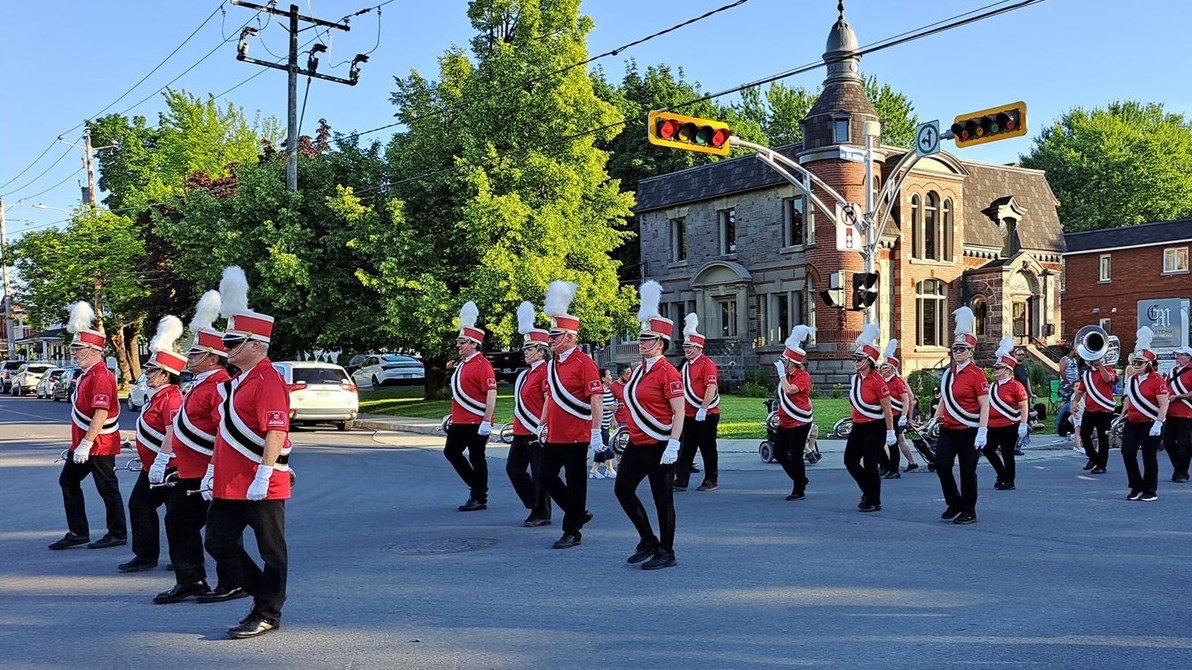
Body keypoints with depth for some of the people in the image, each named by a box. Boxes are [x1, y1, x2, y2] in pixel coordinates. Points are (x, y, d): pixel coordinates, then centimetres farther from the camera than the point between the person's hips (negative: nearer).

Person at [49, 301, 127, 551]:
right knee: (68, 481, 14)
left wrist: (85, 445, -26)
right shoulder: (87, 374, 12)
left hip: (99, 445, -10)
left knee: (108, 489, 0)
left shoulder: (101, 377, -20)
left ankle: (117, 535, 11)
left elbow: (101, 414, -26)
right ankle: (78, 533, 21)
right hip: (82, 442, 11)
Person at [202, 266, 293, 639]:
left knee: (271, 552, 3)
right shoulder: (236, 381, 14)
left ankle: (267, 616, 12)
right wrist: (213, 472, 20)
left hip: (261, 486, -10)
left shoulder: (268, 381, -15)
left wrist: (263, 476, -26)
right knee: (218, 543, 14)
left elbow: (276, 432, -23)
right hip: (229, 484, 10)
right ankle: (263, 591, 27)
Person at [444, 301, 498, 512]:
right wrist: (453, 415, 23)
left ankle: (480, 499, 8)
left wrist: (486, 422, -24)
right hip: (460, 422, 10)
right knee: (451, 452, 14)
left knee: (476, 459, -2)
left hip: (477, 423, -10)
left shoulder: (482, 365, -14)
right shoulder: (462, 364, 14)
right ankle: (476, 486, 26)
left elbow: (491, 395, -20)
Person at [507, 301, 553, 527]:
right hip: (521, 431, 10)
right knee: (513, 468, 12)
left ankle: (542, 514, 10)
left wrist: (541, 427, -21)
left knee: (539, 474, 0)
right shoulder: (527, 373, 15)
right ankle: (535, 505, 24)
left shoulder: (545, 371, -12)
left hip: (536, 431, -10)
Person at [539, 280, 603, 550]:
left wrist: (596, 432, -20)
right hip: (554, 435, 8)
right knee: (546, 477, 11)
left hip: (577, 436, -8)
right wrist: (543, 424, 18)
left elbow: (597, 399, -17)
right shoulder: (552, 364, 11)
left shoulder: (584, 363, -13)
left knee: (575, 483, 1)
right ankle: (579, 512, 28)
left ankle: (572, 532, 12)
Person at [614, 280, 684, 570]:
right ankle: (648, 540, 25)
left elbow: (679, 412, -18)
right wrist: (628, 430, 21)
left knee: (662, 498, 1)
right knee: (623, 490, 11)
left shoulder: (667, 372, -14)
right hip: (637, 443, 9)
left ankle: (666, 553, 13)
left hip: (658, 445, -9)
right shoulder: (641, 370, 11)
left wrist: (673, 446, -23)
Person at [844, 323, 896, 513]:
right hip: (858, 427, 8)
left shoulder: (877, 381, -17)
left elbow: (887, 409, -15)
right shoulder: (855, 378, 6)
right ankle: (868, 491, 27)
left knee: (870, 465, -4)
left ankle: (874, 502, 10)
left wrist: (890, 432, -15)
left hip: (875, 428, -8)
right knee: (849, 460, 7)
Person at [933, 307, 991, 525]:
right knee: (942, 465, -1)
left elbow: (985, 405, -14)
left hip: (969, 431, -6)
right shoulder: (948, 372, 9)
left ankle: (969, 512, 13)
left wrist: (982, 431, -20)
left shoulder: (977, 374, -10)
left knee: (967, 471, 1)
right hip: (948, 429, 6)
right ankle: (954, 504, 17)